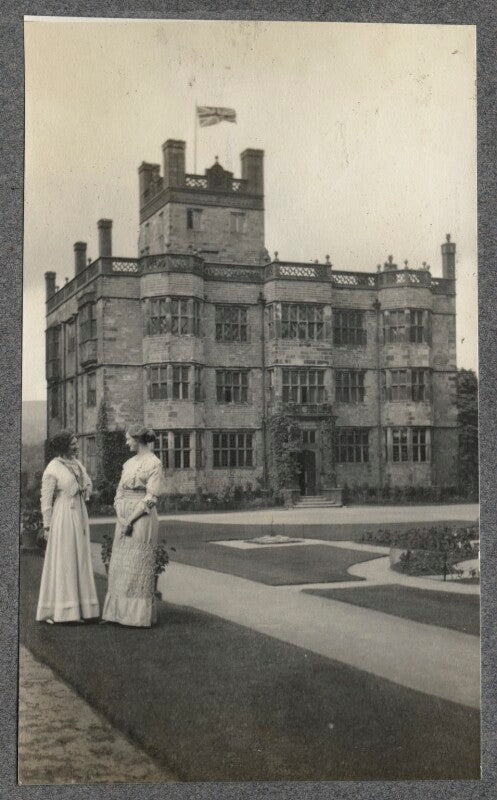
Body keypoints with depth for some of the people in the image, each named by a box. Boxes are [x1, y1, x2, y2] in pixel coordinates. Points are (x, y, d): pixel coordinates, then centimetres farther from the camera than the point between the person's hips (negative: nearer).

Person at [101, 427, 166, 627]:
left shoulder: (154, 464, -8)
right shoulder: (129, 463, 14)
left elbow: (150, 498, -13)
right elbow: (120, 492, 12)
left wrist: (131, 520, -16)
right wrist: (120, 517, -4)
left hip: (142, 519, -7)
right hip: (124, 519, 7)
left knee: (139, 566, -4)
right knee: (119, 564, 8)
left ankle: (141, 615, 3)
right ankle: (118, 611, 15)